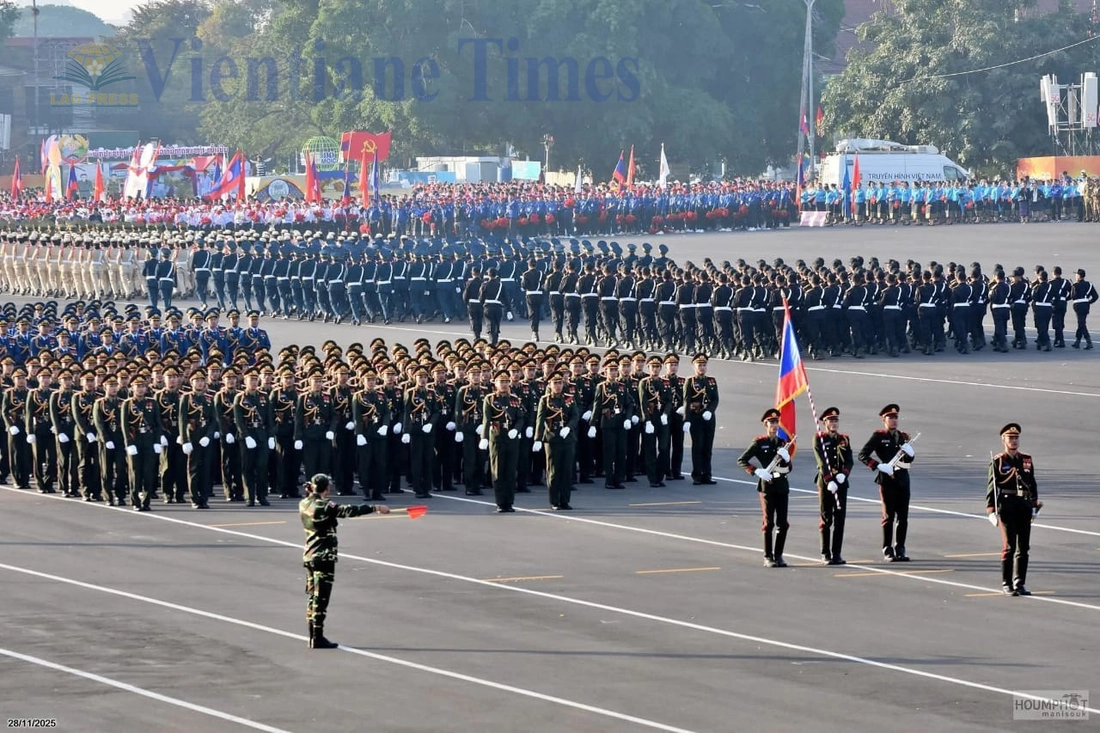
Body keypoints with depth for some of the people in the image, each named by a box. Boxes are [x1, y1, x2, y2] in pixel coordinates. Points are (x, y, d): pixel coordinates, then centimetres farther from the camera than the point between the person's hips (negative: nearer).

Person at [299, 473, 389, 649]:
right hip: (324, 556, -8)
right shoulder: (325, 506, -17)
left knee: (314, 597, 14)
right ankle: (318, 639, -3)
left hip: (309, 555, 8)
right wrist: (376, 508, -21)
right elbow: (350, 511, -22)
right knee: (321, 598, -4)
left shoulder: (304, 504, 4)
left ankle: (314, 637, 17)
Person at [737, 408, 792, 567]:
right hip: (767, 485, -4)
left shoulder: (782, 443, 13)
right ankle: (768, 558, 2)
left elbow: (789, 468, 14)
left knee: (782, 523, 2)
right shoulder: (759, 443, -1)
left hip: (782, 485, 4)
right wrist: (757, 471, -17)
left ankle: (778, 555, 11)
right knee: (769, 523, -3)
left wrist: (786, 458, -8)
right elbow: (741, 461, -5)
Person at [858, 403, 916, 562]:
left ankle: (900, 549, 11)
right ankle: (888, 550, 4)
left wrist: (910, 452, -6)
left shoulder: (903, 436, 14)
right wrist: (879, 466, -17)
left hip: (902, 479, 5)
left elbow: (909, 459, 17)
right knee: (888, 516, -1)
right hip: (887, 479, -5)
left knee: (903, 516, 4)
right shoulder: (878, 436, -1)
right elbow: (863, 455, -7)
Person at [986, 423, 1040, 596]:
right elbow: (991, 487, -3)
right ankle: (1006, 584, 2)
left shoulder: (1027, 460, 12)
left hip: (1024, 506, 5)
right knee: (1009, 546, -5)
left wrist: (1035, 507, 10)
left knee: (1023, 547, 5)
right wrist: (991, 511, -10)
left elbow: (1032, 485, 16)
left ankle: (1019, 583, 12)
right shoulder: (997, 462, -1)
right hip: (1006, 507, -5)